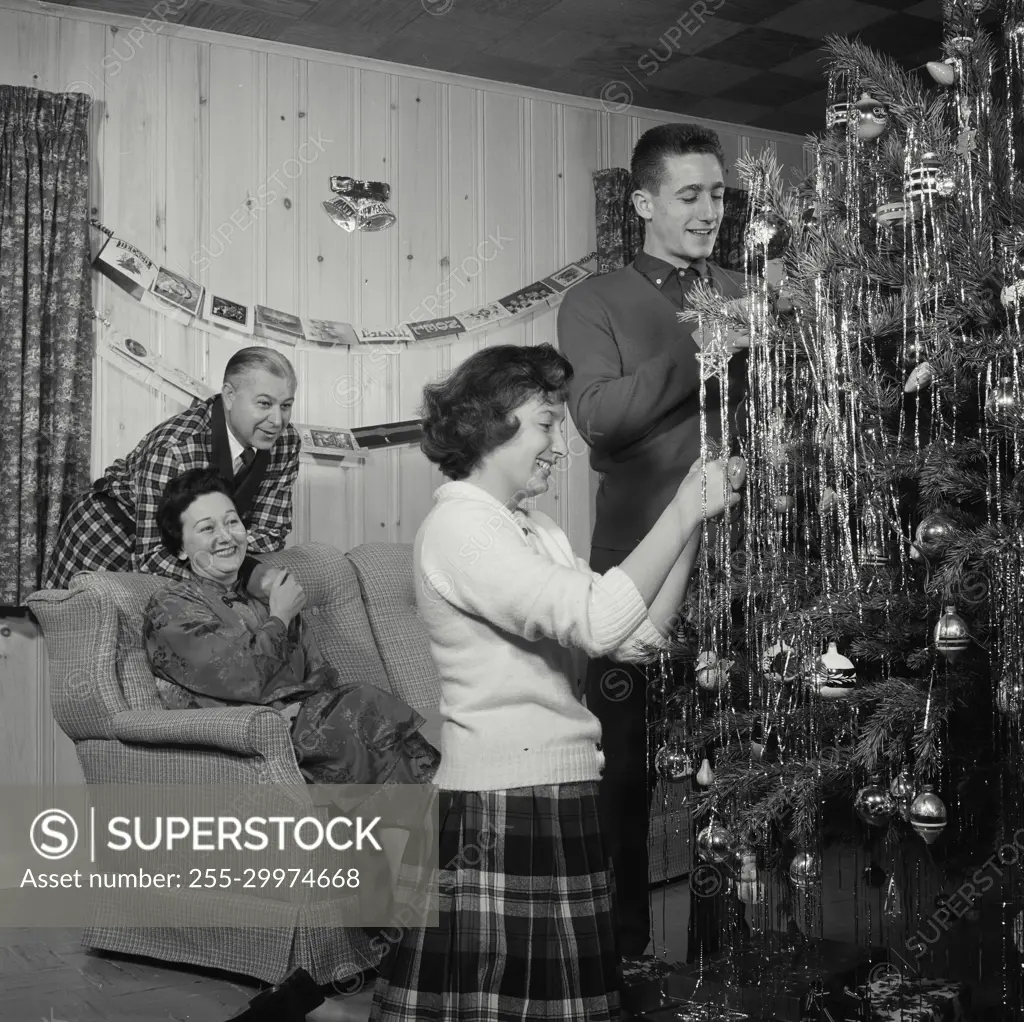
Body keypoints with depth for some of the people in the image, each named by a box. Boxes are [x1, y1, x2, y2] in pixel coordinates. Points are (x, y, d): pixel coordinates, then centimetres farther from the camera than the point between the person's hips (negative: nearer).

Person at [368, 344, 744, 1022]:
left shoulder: (539, 532, 16)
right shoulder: (457, 525, -12)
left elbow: (638, 638, 10)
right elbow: (595, 622, -24)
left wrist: (689, 521, 2)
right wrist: (684, 513, -14)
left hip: (562, 806, 9)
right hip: (498, 815, -9)